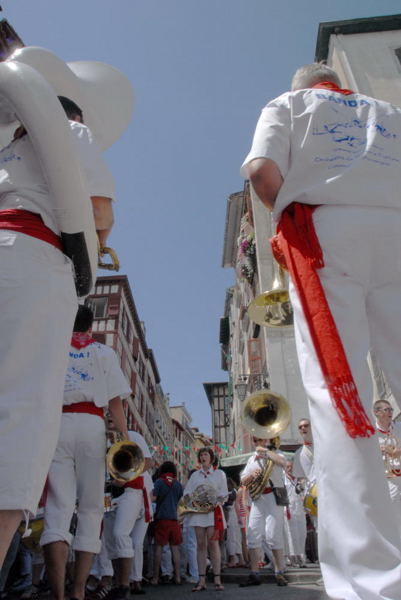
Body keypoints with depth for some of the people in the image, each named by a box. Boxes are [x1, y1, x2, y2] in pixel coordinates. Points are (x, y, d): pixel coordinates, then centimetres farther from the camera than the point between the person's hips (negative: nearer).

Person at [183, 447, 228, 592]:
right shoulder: (195, 475, 18)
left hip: (213, 510, -2)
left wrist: (216, 500, -14)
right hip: (197, 510, 2)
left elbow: (224, 493, 4)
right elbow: (186, 492, 11)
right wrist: (191, 496, -11)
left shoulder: (219, 473, 11)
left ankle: (217, 579, -6)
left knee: (213, 543, -9)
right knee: (200, 544, 0)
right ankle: (202, 580, 2)